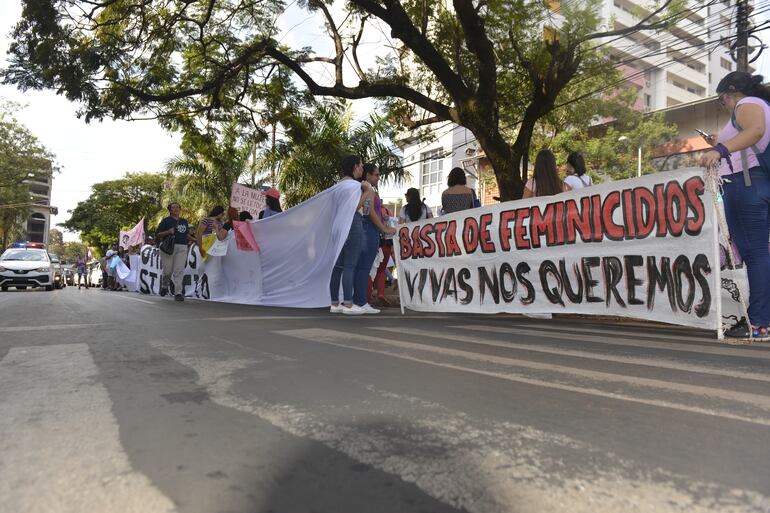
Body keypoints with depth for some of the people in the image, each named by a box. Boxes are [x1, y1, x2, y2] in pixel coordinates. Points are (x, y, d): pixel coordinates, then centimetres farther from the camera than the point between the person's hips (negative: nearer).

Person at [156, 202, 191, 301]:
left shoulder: (184, 221, 18)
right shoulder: (166, 220, 4)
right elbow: (157, 234, 1)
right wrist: (168, 232, -14)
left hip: (182, 248, 3)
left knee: (179, 271, -7)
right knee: (168, 271, -1)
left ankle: (178, 293, -7)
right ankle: (164, 286, 30)